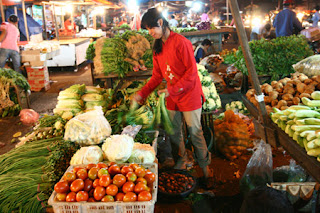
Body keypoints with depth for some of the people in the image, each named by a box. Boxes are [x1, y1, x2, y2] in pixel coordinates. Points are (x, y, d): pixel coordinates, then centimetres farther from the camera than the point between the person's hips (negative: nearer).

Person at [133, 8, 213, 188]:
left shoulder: (181, 42, -15)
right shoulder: (158, 47, 9)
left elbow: (192, 73, -16)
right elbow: (157, 75, 12)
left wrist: (172, 90, -20)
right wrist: (142, 94, 3)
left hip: (189, 95, -7)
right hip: (171, 98, 7)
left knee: (195, 132, 1)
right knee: (174, 133, 13)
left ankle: (206, 167, 17)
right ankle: (181, 161, 32)